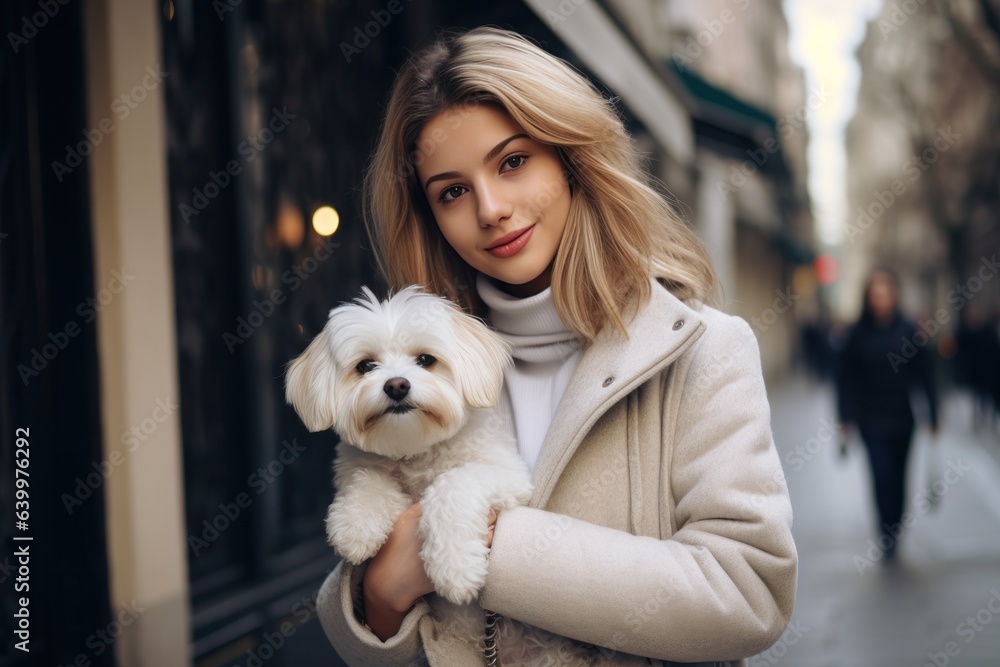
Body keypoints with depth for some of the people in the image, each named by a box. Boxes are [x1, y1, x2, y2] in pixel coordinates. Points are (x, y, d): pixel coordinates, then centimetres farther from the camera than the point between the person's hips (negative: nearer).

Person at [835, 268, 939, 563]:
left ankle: (895, 528, 31)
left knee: (897, 475, 11)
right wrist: (846, 417, -4)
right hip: (871, 417, -1)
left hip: (902, 415, 1)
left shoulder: (908, 331, -3)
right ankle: (888, 538, -4)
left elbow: (925, 374, -2)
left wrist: (932, 416, -4)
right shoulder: (858, 333, -3)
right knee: (882, 474, -10)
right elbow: (846, 376, -1)